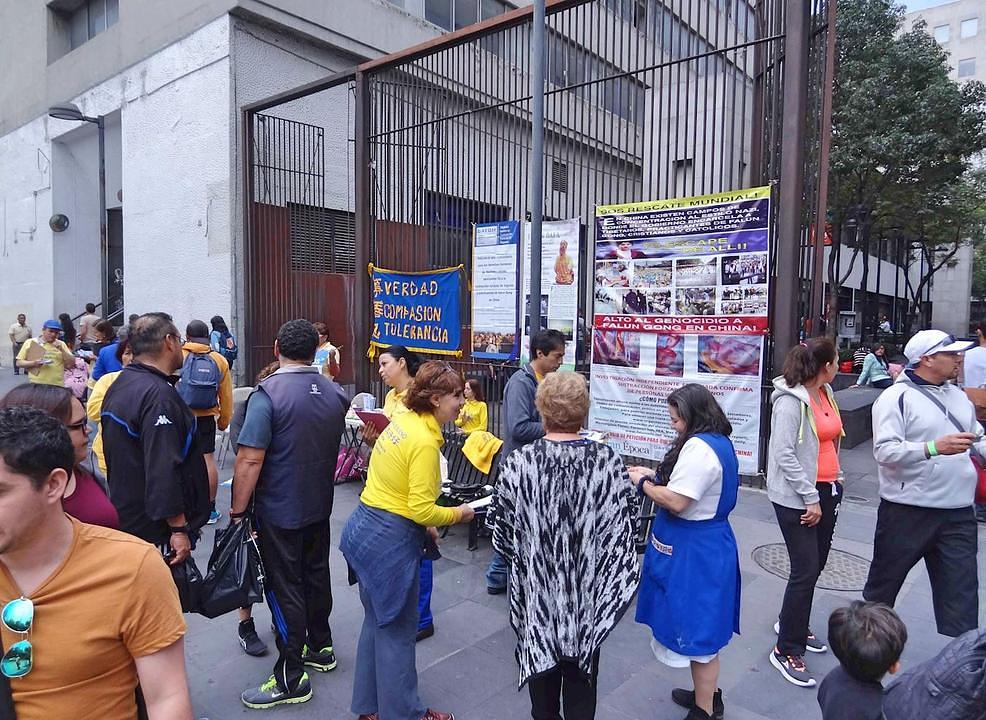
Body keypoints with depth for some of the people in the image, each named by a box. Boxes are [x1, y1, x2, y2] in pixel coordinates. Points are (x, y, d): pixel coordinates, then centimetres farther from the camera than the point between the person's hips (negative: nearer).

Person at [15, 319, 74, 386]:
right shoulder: (30, 342, 4)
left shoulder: (61, 344, 8)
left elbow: (71, 364, 2)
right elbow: (19, 363, 4)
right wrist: (33, 363, -14)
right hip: (35, 384, -1)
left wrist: (62, 350, -9)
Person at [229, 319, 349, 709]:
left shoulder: (268, 394, -20)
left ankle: (291, 679, 16)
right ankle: (320, 647, 38)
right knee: (316, 575, 21)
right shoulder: (335, 392, 0)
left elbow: (250, 460, -22)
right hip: (320, 507, 6)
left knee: (284, 589, 5)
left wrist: (238, 510, -13)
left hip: (279, 512, -6)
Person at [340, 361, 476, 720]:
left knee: (377, 621, 22)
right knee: (397, 631, 9)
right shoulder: (425, 441, -23)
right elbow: (422, 510, -23)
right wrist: (458, 513, -5)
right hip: (390, 541, -9)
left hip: (364, 526, 9)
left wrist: (421, 525, 16)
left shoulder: (402, 421, 4)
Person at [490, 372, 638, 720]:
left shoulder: (518, 463, -19)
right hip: (588, 589, 1)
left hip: (537, 587, 0)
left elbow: (501, 529, -8)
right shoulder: (608, 461, -17)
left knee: (541, 655, 24)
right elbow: (626, 525, -8)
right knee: (582, 670, 21)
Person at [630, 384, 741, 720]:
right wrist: (655, 477, 5)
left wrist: (643, 484, -12)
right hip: (708, 544, 10)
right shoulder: (719, 442, 8)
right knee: (702, 624, 23)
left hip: (694, 551, -10)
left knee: (697, 628, 4)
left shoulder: (698, 447, -24)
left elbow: (676, 502, -27)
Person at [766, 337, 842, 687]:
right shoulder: (790, 401, -18)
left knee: (816, 564, 17)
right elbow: (785, 455, -20)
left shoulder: (826, 392, 7)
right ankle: (786, 651, 8)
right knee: (805, 570, -5)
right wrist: (810, 498, -18)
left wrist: (836, 479, 16)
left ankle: (793, 623, 37)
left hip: (827, 489, 8)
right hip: (797, 497, -8)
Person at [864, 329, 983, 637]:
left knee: (961, 594, 7)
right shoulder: (897, 397, -11)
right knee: (882, 586, 12)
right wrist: (934, 447, -30)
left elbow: (977, 440, 20)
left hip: (957, 513, 6)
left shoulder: (959, 397, 12)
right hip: (907, 511, -5)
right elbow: (884, 451, -21)